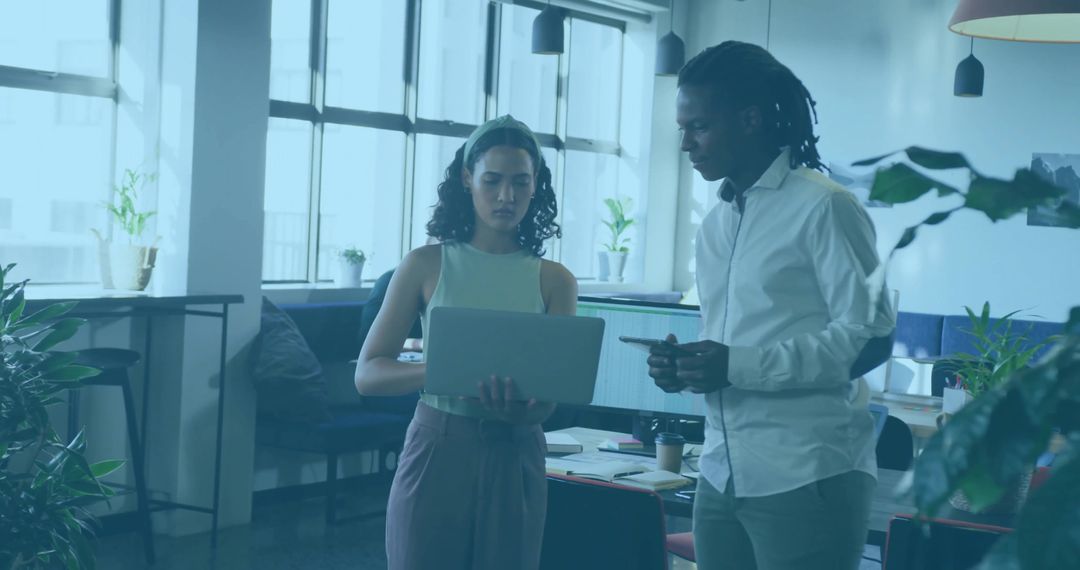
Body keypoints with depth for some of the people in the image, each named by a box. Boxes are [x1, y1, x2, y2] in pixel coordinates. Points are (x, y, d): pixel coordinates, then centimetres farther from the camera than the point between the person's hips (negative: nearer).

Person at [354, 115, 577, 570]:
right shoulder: (427, 265, -1)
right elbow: (368, 373, -6)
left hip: (514, 462, 1)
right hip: (436, 453, -1)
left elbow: (548, 400, -3)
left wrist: (516, 404, -27)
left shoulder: (554, 280, 2)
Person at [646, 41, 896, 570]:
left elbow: (871, 336, -13)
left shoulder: (823, 207, -7)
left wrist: (738, 366, -18)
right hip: (721, 478, 7)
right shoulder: (715, 224, 17)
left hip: (805, 480, -6)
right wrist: (684, 368, -1)